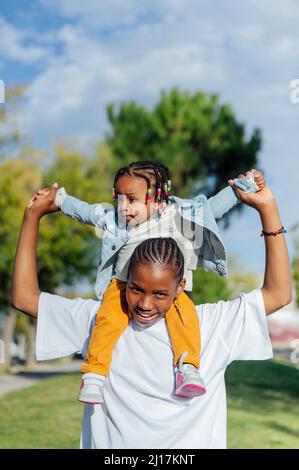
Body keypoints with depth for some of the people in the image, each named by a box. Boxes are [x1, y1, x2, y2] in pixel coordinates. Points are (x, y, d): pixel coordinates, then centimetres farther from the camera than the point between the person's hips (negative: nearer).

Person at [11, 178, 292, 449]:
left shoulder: (210, 324, 1)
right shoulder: (97, 319, 5)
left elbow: (278, 294, 1)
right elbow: (24, 297, 9)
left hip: (191, 443, -1)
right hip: (108, 444, 1)